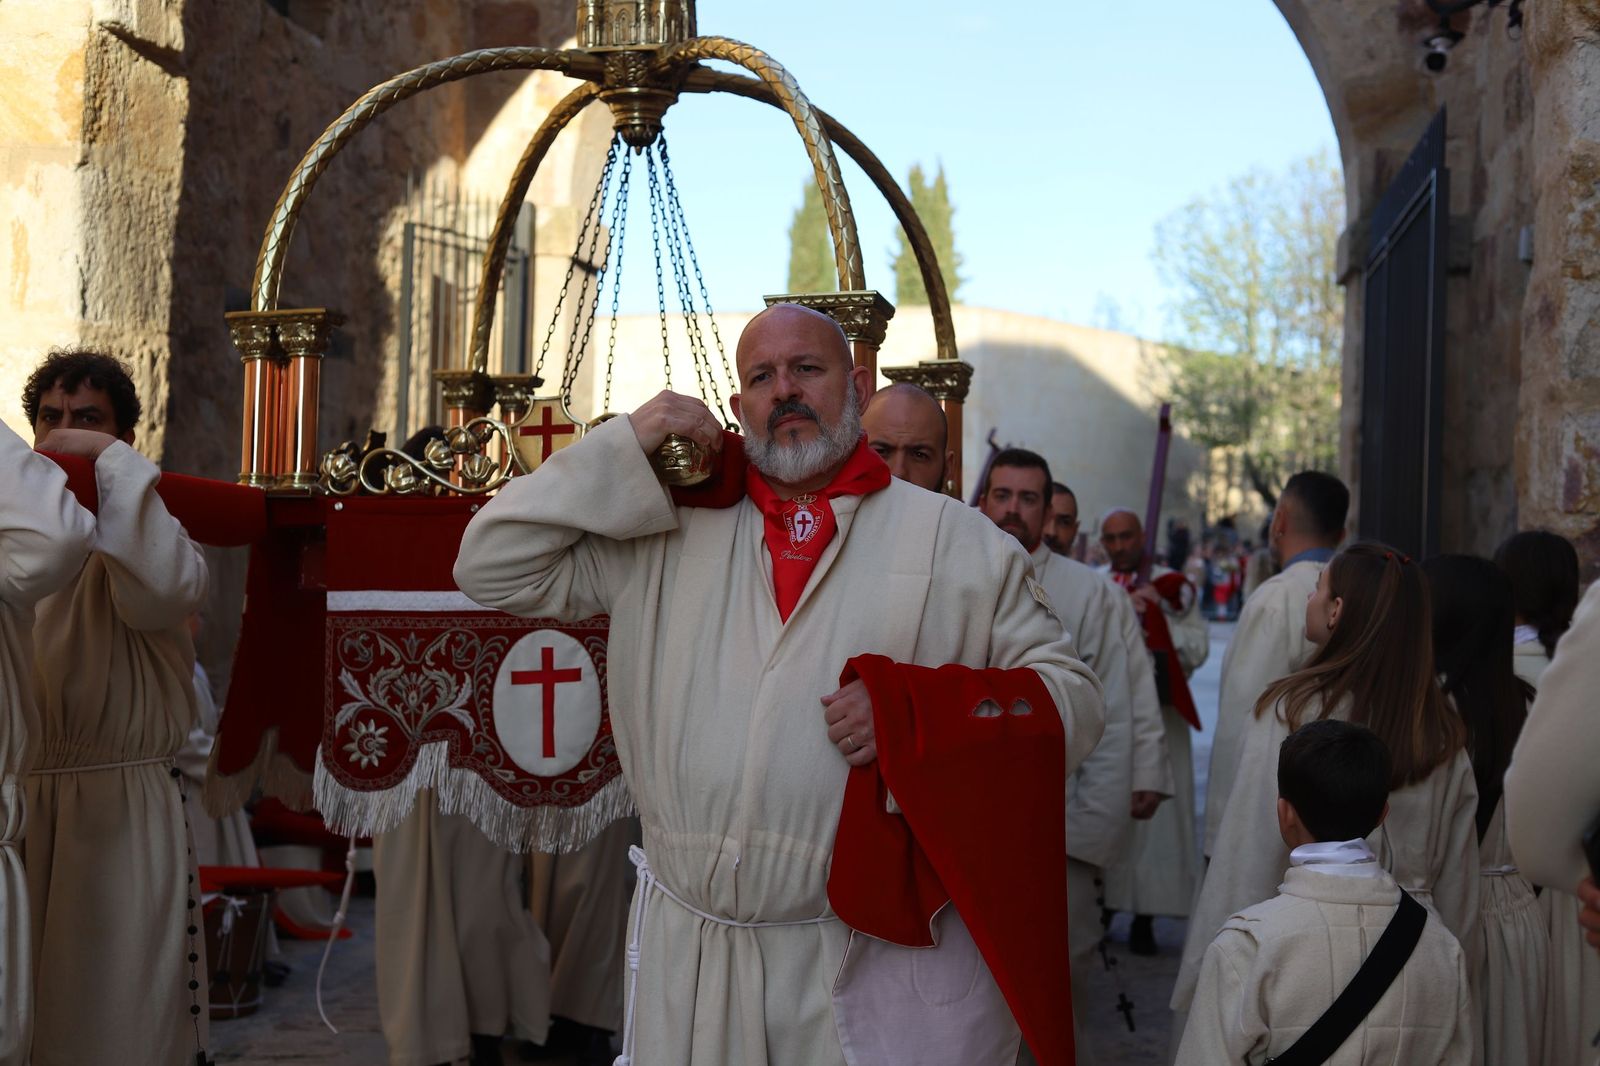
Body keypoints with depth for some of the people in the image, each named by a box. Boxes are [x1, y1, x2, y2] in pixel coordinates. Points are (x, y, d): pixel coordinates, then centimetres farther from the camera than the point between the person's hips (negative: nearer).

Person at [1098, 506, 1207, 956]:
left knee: (1152, 813, -2)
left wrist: (1158, 614, -11)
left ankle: (1144, 917, 4)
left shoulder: (1172, 585, 7)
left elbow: (1197, 649, 0)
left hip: (1156, 714, -1)